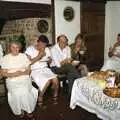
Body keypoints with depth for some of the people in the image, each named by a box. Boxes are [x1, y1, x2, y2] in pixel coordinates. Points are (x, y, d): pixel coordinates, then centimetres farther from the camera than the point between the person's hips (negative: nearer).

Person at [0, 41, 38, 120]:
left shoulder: (24, 56, 9)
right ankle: (19, 111, 2)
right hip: (12, 81, 0)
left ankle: (29, 111, -4)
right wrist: (13, 74, -14)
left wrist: (22, 73, -14)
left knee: (25, 92, -25)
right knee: (16, 94, -24)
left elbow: (28, 70, 6)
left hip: (24, 79, 0)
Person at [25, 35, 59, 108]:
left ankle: (55, 96, 5)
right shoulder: (30, 49, -6)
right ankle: (40, 99, -8)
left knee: (55, 79, -22)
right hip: (35, 70, -5)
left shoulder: (46, 49, 9)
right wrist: (39, 56, -17)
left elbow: (50, 60, 15)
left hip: (45, 69, 5)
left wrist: (47, 59, -8)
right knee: (47, 81, -30)